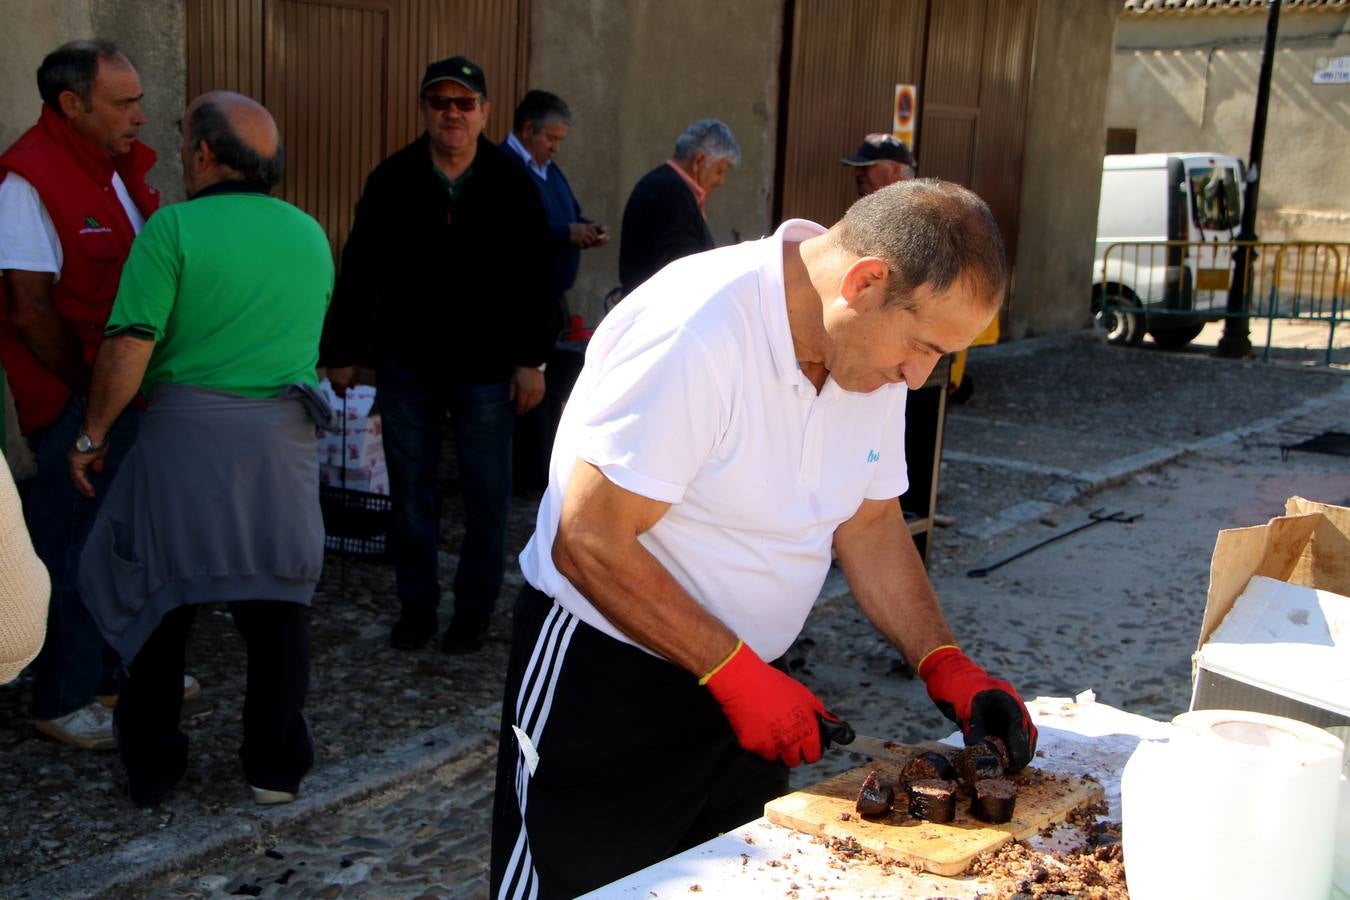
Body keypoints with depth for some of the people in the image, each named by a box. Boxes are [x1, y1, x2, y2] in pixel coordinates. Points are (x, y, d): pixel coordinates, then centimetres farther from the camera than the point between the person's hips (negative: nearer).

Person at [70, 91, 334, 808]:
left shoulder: (175, 227, -10)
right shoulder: (311, 235, 6)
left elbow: (127, 350, -14)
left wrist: (93, 436, -3)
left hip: (186, 437, -3)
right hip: (284, 443, 4)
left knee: (159, 602, 11)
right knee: (276, 606, 12)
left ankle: (151, 771, 21)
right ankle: (275, 767, 19)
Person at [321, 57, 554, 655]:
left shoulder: (511, 184, -3)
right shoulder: (391, 181, 0)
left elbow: (536, 279, -1)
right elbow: (359, 274, 4)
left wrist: (531, 359, -4)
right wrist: (344, 352, 4)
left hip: (486, 369, -1)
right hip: (406, 364, 1)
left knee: (486, 496, 4)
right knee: (409, 493, 8)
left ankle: (474, 610, 18)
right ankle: (416, 606, 22)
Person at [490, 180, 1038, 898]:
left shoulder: (875, 349, -2)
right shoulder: (696, 331, -28)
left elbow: (870, 523, 8)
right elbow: (588, 544, -26)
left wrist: (944, 664, -4)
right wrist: (736, 673, -24)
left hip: (737, 682, 8)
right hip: (600, 685, -7)